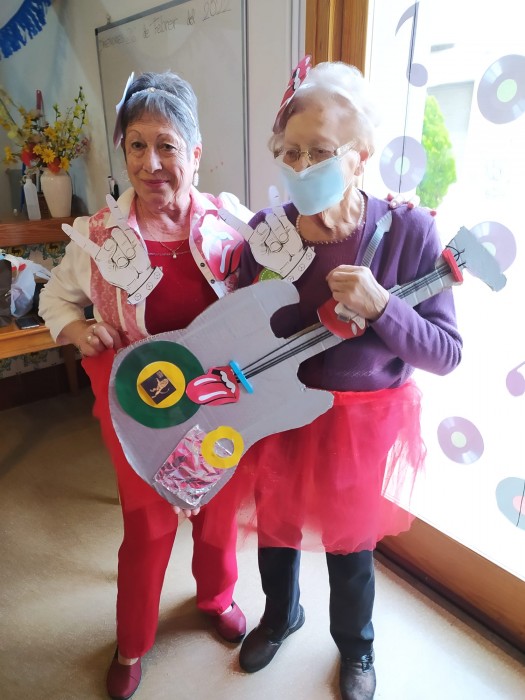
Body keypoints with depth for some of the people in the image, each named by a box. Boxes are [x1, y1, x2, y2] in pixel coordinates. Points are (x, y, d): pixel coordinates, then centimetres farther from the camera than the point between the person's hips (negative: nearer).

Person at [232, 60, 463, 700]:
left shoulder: (407, 230, -18)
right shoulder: (266, 228, -11)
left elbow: (447, 353, -18)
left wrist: (379, 307, -32)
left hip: (363, 422, -2)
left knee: (349, 544, 20)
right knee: (276, 528, 24)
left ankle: (355, 646, 56)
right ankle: (280, 616, 61)